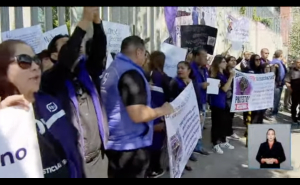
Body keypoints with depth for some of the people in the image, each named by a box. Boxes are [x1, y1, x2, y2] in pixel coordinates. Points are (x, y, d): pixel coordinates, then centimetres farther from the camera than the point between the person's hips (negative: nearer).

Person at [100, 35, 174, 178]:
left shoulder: (112, 69, 9)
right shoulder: (131, 73, -21)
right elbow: (139, 115, -28)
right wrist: (163, 110, -12)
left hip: (114, 142, 9)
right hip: (130, 145, -9)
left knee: (117, 175, 20)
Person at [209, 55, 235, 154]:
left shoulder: (223, 74, 11)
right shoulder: (216, 75, -16)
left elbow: (228, 87, 15)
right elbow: (224, 88, -22)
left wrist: (231, 77, 7)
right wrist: (231, 77, -21)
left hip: (224, 101, 9)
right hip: (217, 102, -9)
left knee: (225, 122, 14)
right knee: (216, 123, -1)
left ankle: (223, 141, 27)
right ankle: (215, 144, 8)